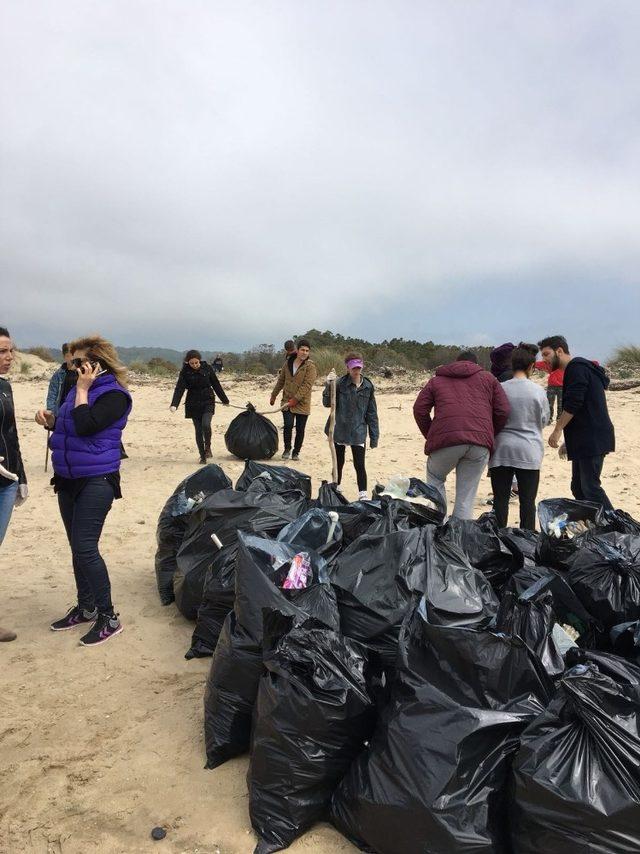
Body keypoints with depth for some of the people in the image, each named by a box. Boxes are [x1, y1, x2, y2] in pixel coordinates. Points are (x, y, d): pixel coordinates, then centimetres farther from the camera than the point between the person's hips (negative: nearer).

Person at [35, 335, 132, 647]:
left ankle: (108, 617, 1)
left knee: (85, 548, -11)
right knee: (78, 547, 14)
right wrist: (50, 420, 0)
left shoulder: (114, 394, -13)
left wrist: (82, 389, -16)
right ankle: (86, 607, 29)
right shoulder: (79, 389, 11)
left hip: (96, 480, -8)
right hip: (69, 479, 8)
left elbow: (85, 426, -26)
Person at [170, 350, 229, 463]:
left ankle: (208, 447, 4)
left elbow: (216, 385, 6)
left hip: (207, 402, -1)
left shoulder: (207, 368, -3)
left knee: (206, 425, -22)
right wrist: (174, 404, -27)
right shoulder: (185, 372, -5)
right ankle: (202, 456, 15)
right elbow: (179, 389, -13)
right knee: (198, 430, 3)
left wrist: (225, 400, 15)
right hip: (193, 404, 1)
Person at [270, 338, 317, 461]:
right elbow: (281, 380, 18)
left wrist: (295, 399, -20)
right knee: (288, 425, -9)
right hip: (287, 402, 2)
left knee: (300, 429, 4)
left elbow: (307, 385, -16)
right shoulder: (288, 363, 8)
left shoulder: (310, 367, -8)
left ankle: (296, 452, 20)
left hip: (302, 404, -2)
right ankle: (287, 449, 11)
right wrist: (274, 395, 22)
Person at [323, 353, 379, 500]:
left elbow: (372, 412, 5)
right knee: (338, 463, 14)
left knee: (359, 465, -2)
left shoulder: (368, 386, 1)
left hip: (358, 433, 1)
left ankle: (363, 495, 8)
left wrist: (374, 436, 4)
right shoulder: (340, 383, -7)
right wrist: (329, 385, -26)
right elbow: (327, 403, -11)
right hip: (339, 431, 0)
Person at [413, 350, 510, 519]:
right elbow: (503, 411, 14)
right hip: (481, 441, 1)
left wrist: (431, 436, 18)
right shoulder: (488, 378, 25)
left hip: (446, 438, -1)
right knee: (466, 498, 8)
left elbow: (419, 410, 11)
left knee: (435, 478, 23)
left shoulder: (436, 380, 24)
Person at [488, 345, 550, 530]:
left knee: (500, 499, 7)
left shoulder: (500, 389, -6)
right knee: (528, 501, 7)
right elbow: (544, 421, 8)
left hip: (502, 451, 1)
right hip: (529, 452, 0)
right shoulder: (538, 391, -6)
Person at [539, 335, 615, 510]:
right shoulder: (574, 369, 21)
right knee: (578, 488, 10)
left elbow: (572, 404, -20)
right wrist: (569, 441, 23)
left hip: (591, 440, -10)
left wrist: (557, 430, -14)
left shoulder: (577, 367, -10)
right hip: (584, 441, 10)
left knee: (590, 488, -11)